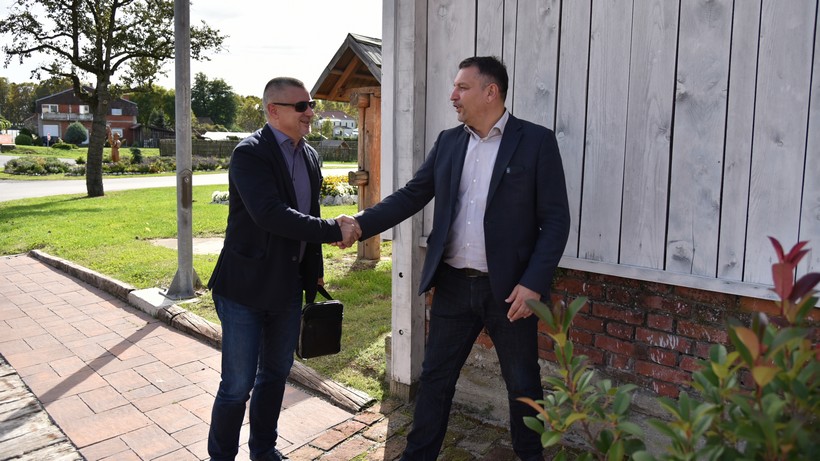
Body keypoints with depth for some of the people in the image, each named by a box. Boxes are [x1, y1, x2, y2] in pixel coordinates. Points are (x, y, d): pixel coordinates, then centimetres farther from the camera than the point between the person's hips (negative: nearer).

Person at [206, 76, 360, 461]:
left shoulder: (309, 156, 8)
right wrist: (334, 230, -24)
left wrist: (314, 276, 17)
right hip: (246, 288, -7)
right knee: (238, 385, 2)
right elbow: (270, 214, -28)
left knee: (275, 374, 19)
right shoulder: (250, 153, -14)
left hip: (288, 288, 7)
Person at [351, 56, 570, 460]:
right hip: (453, 285, 4)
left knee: (523, 384, 14)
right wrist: (361, 225, -7)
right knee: (435, 377, 15)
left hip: (509, 289, -3)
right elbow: (411, 195, 6)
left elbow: (556, 219, -9)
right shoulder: (447, 142, 7)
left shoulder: (536, 141, -6)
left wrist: (534, 283, -16)